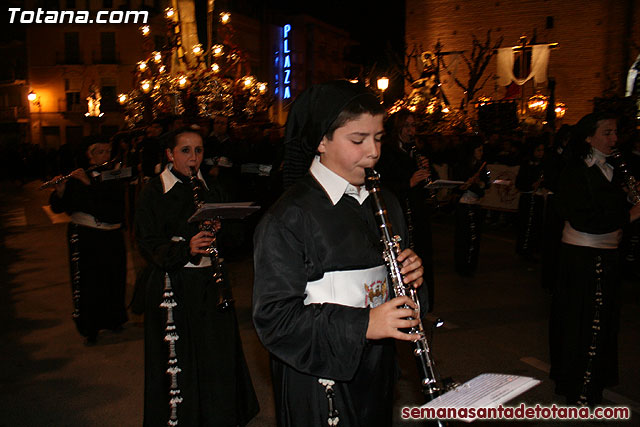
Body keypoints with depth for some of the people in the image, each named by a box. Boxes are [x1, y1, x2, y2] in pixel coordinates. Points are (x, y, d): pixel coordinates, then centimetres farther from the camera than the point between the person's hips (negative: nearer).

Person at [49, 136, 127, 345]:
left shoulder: (114, 175, 4)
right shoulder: (76, 176, 1)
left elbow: (114, 203, -14)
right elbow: (58, 207, -1)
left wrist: (91, 183, -23)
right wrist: (60, 190, -21)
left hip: (111, 236, 2)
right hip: (84, 236, -1)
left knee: (112, 279, 8)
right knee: (87, 281, 2)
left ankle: (112, 319, 30)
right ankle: (90, 329, 17)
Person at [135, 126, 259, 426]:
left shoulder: (209, 190, 10)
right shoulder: (154, 192, -3)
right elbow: (148, 244, -10)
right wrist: (186, 248, -25)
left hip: (210, 284, 4)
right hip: (173, 286, -4)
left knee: (216, 357, 9)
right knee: (179, 362, 3)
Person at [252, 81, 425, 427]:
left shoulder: (384, 203, 6)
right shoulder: (287, 218, -18)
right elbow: (273, 317, -21)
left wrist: (411, 275, -6)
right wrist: (362, 324, -27)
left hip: (377, 369, 7)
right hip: (318, 380, -6)